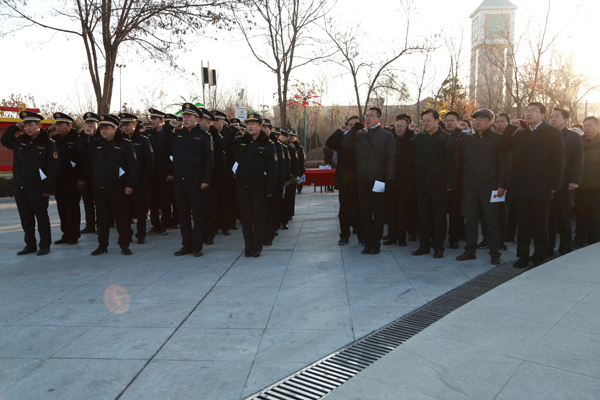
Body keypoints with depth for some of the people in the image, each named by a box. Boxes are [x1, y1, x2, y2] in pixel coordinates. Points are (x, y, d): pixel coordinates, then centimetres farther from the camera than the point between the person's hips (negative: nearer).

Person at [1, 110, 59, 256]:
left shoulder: (48, 143, -8)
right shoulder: (20, 140, 8)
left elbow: (53, 167, -10)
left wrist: (48, 188, -14)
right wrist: (15, 128, 7)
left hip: (38, 188, -6)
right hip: (20, 187, 6)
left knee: (42, 217, 4)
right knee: (26, 217, 12)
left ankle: (45, 245, 12)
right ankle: (30, 245, 22)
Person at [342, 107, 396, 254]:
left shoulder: (387, 135, -1)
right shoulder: (360, 135, 12)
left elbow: (391, 158, -5)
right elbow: (345, 144, 4)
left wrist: (389, 178, -13)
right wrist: (354, 130, -2)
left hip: (378, 180, -4)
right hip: (362, 180, 4)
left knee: (378, 214, 3)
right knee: (365, 213, 9)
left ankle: (376, 243, 13)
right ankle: (368, 242, 18)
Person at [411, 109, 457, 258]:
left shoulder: (445, 137, -5)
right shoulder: (419, 137, 9)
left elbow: (451, 162, -8)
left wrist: (450, 183, -13)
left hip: (439, 185, -4)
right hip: (422, 184, 4)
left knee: (439, 217, 4)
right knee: (423, 216, 10)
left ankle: (438, 247, 14)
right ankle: (424, 245, 20)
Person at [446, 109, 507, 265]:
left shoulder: (498, 138, -2)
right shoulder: (467, 138, 12)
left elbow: (503, 163, -5)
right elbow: (449, 146, 6)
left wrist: (501, 185, -12)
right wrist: (458, 130, -1)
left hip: (489, 187, -4)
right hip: (470, 187, 5)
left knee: (492, 221, 1)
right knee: (470, 220, 10)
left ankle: (495, 254, 10)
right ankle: (470, 251, 20)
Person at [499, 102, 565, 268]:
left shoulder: (553, 133, -1)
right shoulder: (520, 133, 12)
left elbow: (559, 160, -5)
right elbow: (503, 148, 5)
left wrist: (555, 185, -11)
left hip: (541, 188, -4)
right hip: (521, 187, 4)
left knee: (540, 225, 8)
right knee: (522, 224, 9)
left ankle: (539, 257, 19)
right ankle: (523, 256, 18)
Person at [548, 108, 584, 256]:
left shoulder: (574, 137, 5)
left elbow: (578, 160, -1)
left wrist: (574, 181, -10)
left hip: (564, 184, -2)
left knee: (564, 219, 5)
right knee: (548, 218, 2)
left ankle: (566, 251, 11)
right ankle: (548, 250, 9)